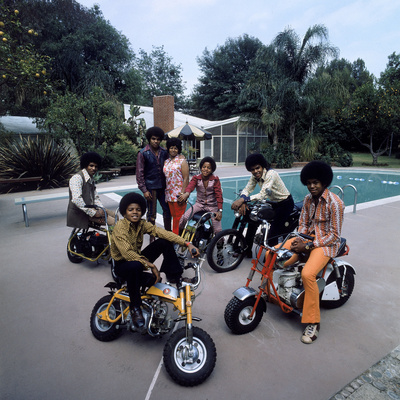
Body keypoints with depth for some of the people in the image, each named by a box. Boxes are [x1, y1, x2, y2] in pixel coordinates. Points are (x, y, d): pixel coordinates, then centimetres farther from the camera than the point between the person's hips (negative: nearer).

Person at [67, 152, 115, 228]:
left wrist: (101, 210, -7)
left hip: (90, 208, 9)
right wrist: (94, 213, -24)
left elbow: (95, 197, 12)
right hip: (80, 214, -9)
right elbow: (76, 200, -27)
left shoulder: (91, 179, 13)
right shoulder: (77, 178, -16)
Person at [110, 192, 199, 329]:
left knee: (165, 242, -10)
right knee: (135, 266, -42)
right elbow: (127, 253, -33)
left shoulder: (142, 224, -5)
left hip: (138, 257, 6)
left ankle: (174, 277, 1)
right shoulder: (120, 227, -22)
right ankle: (135, 308, -22)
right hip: (122, 264, -6)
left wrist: (187, 243, -29)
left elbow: (162, 232, -18)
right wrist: (150, 265, -37)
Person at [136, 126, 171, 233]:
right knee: (151, 214, 3)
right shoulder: (143, 153, -4)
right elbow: (139, 173, -5)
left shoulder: (164, 152, 9)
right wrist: (144, 190, -10)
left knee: (167, 210, 9)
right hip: (151, 187, -4)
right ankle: (152, 237, 16)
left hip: (162, 187, 4)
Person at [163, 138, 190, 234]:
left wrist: (182, 194, -17)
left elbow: (186, 179, -10)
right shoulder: (166, 162, 15)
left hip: (179, 195, -6)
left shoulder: (182, 161, -3)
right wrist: (165, 193, 13)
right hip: (169, 194, 6)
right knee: (174, 216, 11)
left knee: (179, 218, -4)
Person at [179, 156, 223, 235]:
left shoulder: (215, 180, -7)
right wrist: (186, 193, -49)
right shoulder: (196, 178, -4)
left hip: (212, 206, -1)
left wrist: (220, 210, -22)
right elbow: (190, 185, -24)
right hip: (199, 204, 2)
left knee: (218, 230, -8)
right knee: (184, 217, -19)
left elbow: (219, 195, -11)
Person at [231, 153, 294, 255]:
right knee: (253, 220, 0)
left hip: (285, 203, -7)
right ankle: (247, 250, 12)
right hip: (273, 203, 7)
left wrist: (242, 199, -49)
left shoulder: (271, 174, -29)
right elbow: (246, 189, -13)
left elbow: (263, 194, -39)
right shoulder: (255, 176, -6)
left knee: (273, 233, -16)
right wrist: (242, 202, -35)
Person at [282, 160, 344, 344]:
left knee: (307, 274, -32)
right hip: (307, 238, 7)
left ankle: (313, 322, -13)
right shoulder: (308, 199, 7)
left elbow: (334, 235, -15)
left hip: (326, 244, -6)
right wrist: (299, 239, -8)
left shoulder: (335, 203, -15)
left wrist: (308, 246, -21)